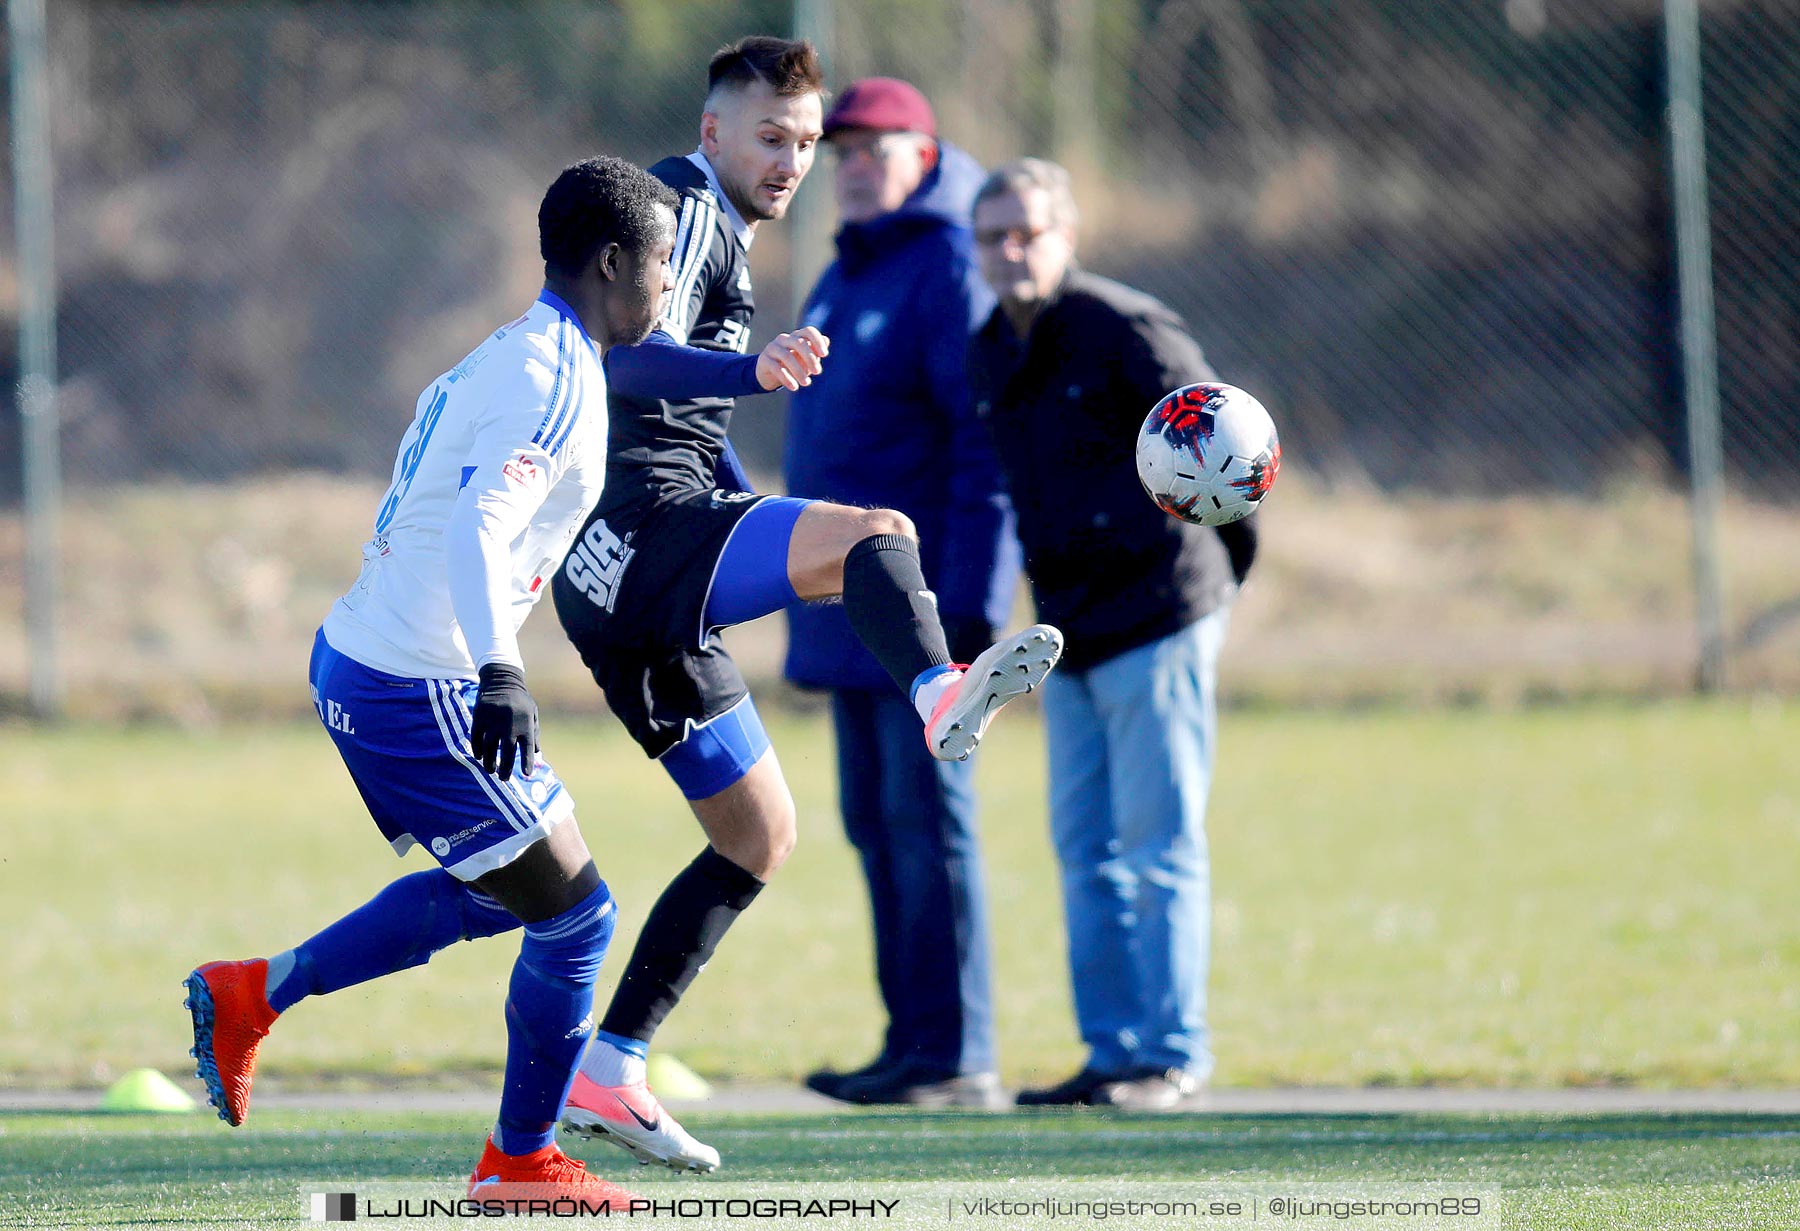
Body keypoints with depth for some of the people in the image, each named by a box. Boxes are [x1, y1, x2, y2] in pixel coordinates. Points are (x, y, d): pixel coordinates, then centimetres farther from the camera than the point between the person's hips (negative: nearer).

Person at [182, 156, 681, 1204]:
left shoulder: (508, 357, 13)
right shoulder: (554, 382, -17)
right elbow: (478, 527, -30)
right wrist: (499, 674, -39)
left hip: (356, 654, 10)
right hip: (417, 693, -10)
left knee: (495, 892, 23)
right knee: (575, 912, 0)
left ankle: (251, 995, 23)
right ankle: (523, 1158, 11)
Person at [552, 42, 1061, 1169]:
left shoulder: (724, 229, 26)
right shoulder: (687, 206, -6)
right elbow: (632, 359, -24)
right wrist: (752, 368, -41)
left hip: (631, 588, 10)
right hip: (645, 522, -10)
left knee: (760, 835, 13)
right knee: (880, 531, -28)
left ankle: (607, 1075, 13)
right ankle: (942, 695, -59)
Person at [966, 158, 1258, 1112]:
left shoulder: (1124, 329, -12)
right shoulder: (988, 356, 11)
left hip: (1155, 619, -8)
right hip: (1069, 631, 8)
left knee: (1159, 845, -5)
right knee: (1084, 848, 9)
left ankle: (1175, 1056, -2)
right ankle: (1112, 1052, 15)